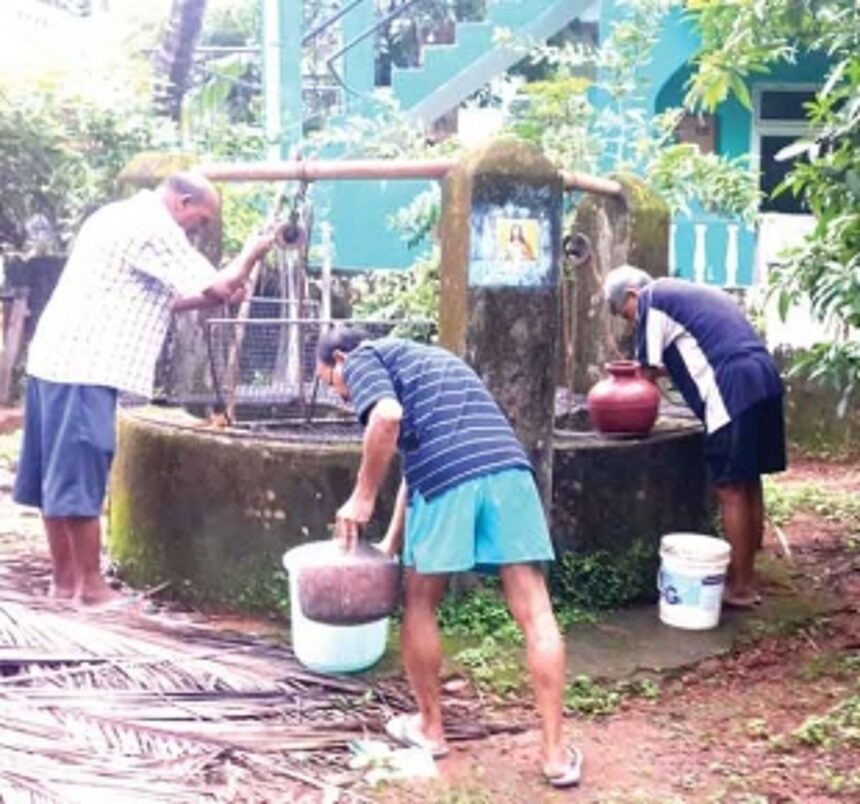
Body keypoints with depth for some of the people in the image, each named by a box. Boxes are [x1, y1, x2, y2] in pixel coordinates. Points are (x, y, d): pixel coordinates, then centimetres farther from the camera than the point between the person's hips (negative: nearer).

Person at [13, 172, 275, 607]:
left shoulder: (123, 216, 21)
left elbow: (152, 300, 25)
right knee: (79, 479, -3)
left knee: (59, 475, 12)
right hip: (84, 367, -10)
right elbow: (216, 286, -12)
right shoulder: (154, 227, -12)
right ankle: (91, 585, 5)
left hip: (58, 358, 10)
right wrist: (252, 250, 4)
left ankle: (64, 578, 21)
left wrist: (216, 297, 16)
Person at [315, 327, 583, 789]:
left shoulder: (363, 358, 14)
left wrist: (363, 497, 0)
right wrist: (391, 543, 37)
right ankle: (556, 753, 6)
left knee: (419, 604, 15)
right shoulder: (422, 358, 37)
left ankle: (429, 728, 28)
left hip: (448, 476, -6)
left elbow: (387, 417, -10)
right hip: (508, 466, 6)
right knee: (534, 613, 4)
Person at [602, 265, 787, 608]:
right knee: (749, 485, 14)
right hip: (763, 379, 9)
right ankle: (746, 577, 22)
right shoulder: (687, 293, 28)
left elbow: (649, 374, 4)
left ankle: (739, 587, 4)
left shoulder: (652, 301, 2)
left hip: (733, 389, -9)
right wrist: (644, 370, 30)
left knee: (731, 490, -2)